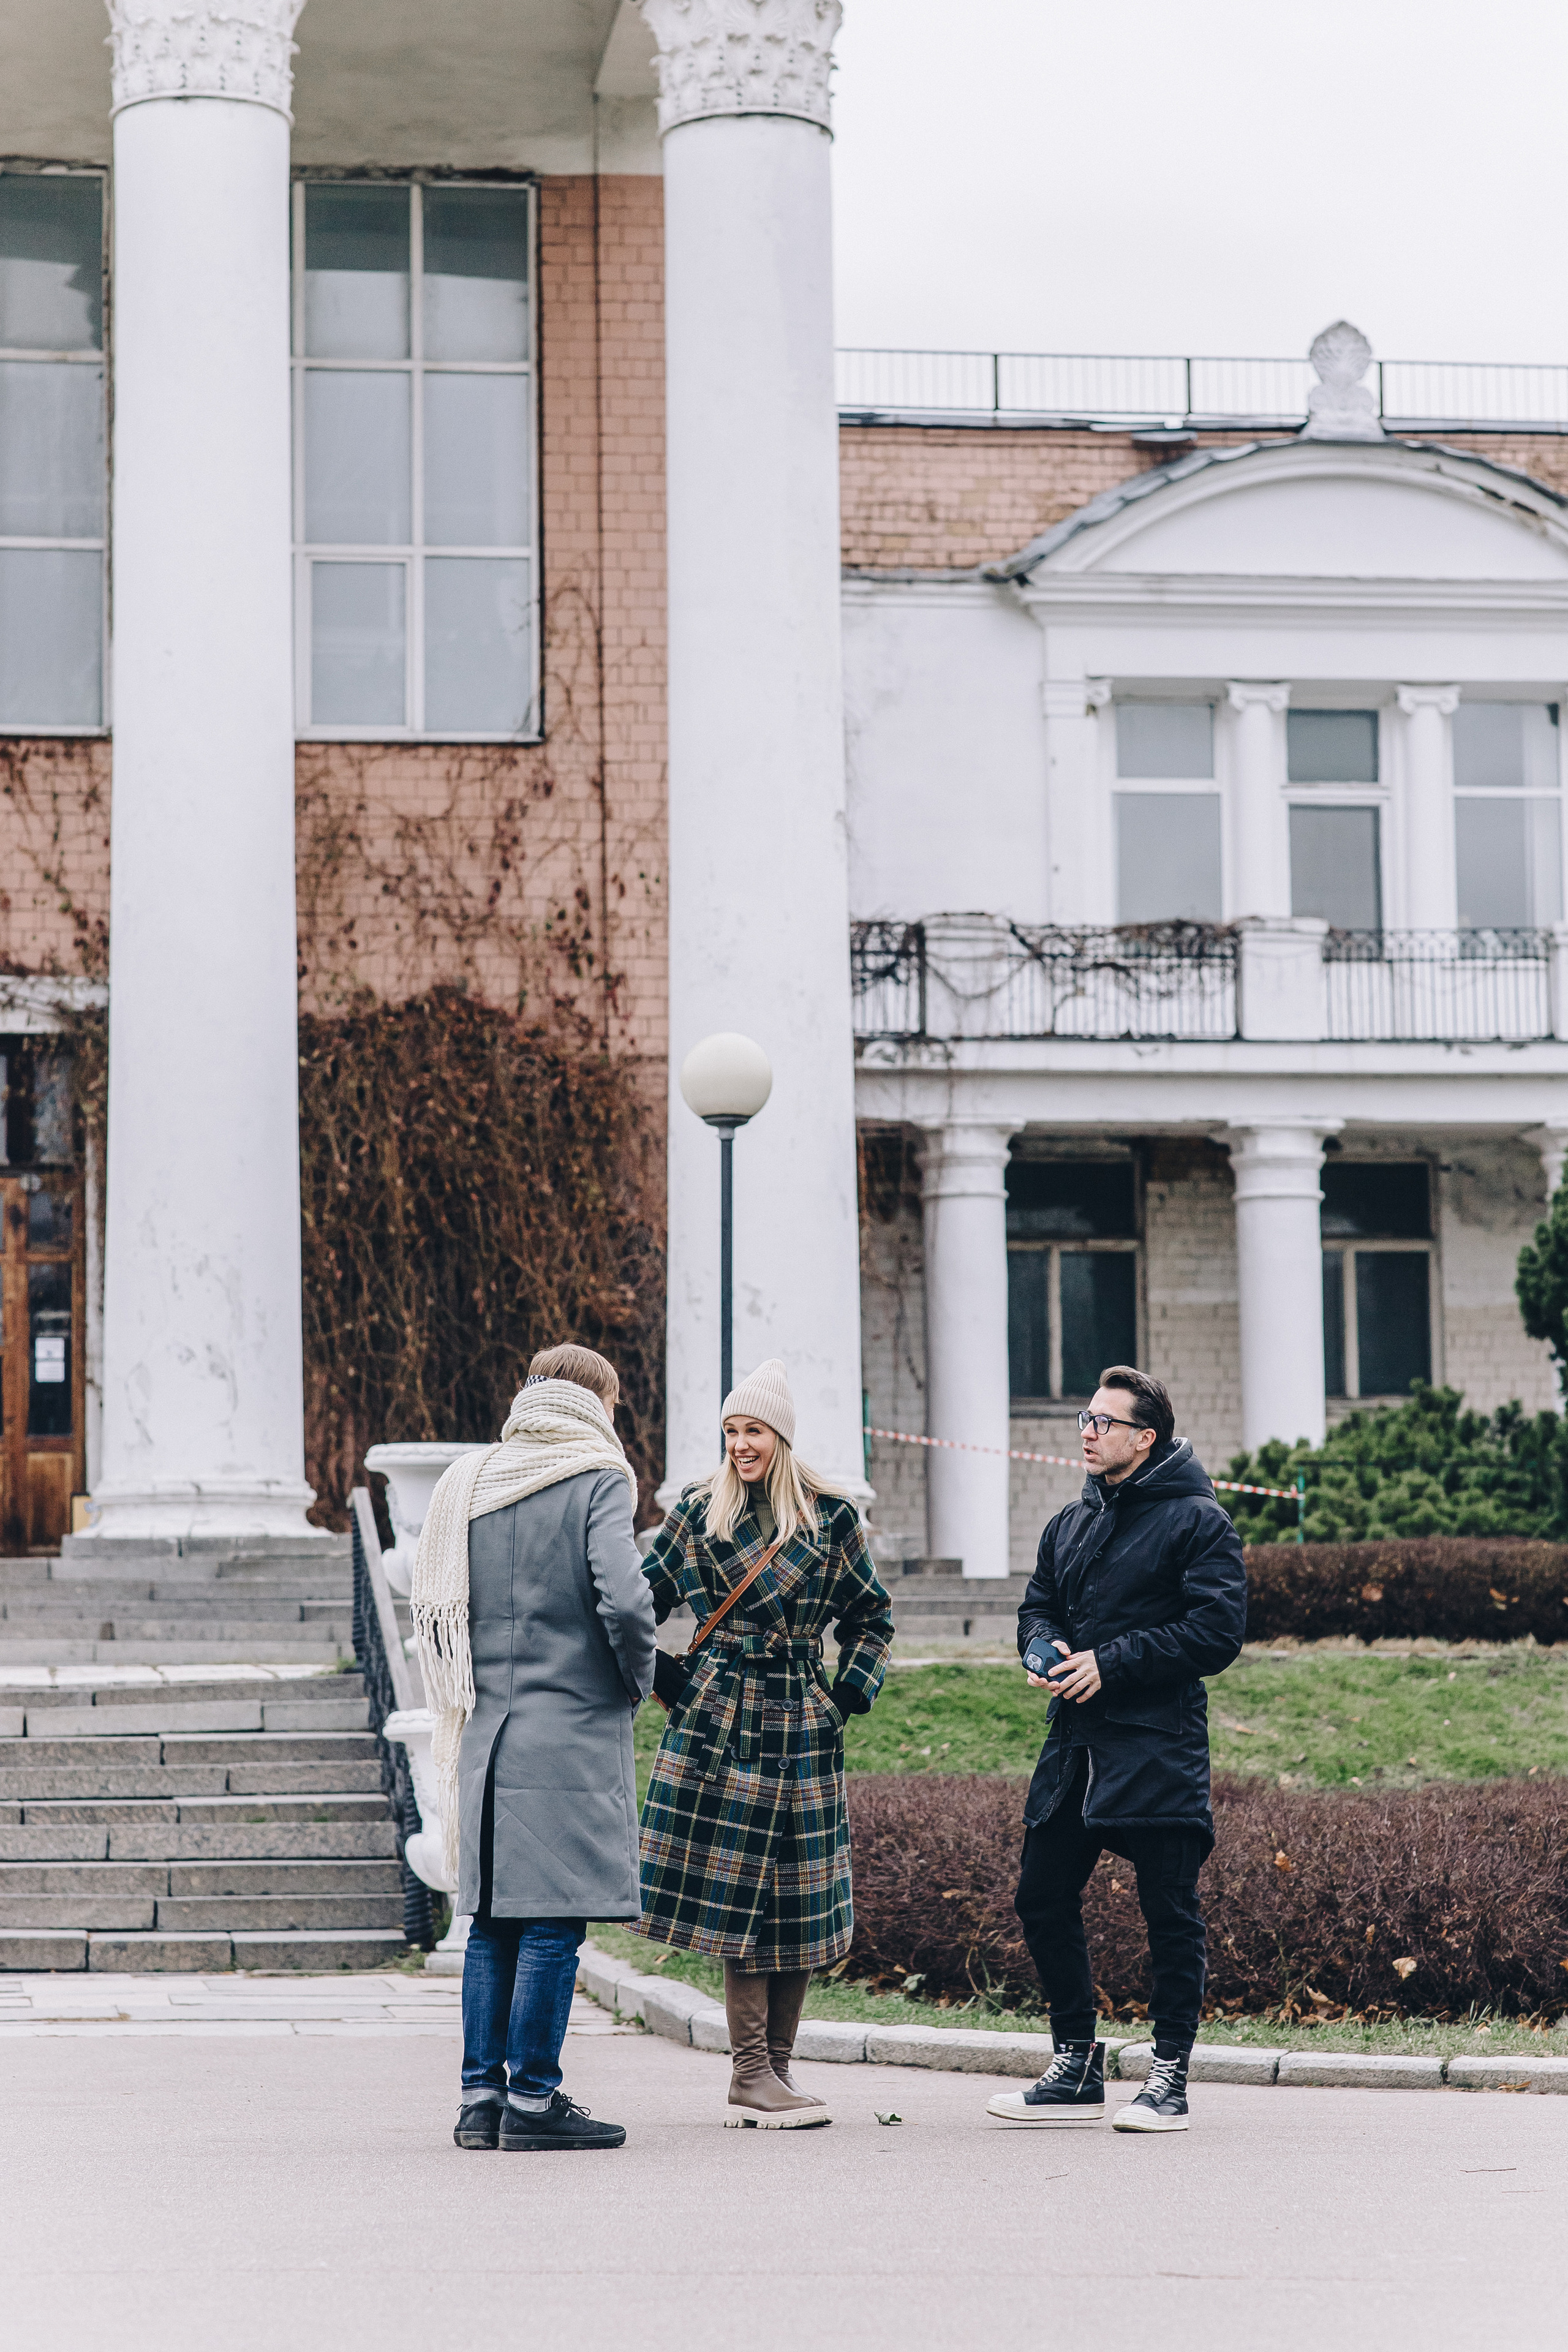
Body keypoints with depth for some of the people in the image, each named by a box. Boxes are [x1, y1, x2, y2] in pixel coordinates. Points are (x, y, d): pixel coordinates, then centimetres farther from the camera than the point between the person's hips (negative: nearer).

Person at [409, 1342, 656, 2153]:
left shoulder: (467, 1485, 11)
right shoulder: (597, 1483, -7)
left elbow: (430, 1603, 12)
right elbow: (623, 1599, -17)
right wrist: (639, 1677, -1)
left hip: (485, 1731, 6)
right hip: (573, 1729, -6)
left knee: (493, 1919, 11)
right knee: (554, 1921, -3)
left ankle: (481, 2095, 12)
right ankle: (533, 2097, -2)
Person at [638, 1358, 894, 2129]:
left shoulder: (830, 1517, 5)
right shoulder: (698, 1512, 4)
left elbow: (871, 1617, 15)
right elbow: (641, 1601, 11)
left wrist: (851, 1692, 4)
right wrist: (667, 1681, 3)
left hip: (801, 1725, 2)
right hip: (717, 1719, -1)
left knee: (799, 1901, 3)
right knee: (734, 1894, -6)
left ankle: (776, 2067, 11)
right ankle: (750, 2074, -4)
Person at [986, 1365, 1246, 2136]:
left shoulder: (1197, 1522, -5)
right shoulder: (1072, 1523, 18)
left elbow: (1215, 1630, -13)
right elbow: (1038, 1606, 23)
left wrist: (1110, 1663, -15)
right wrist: (1044, 1650, -2)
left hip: (1158, 1749, -7)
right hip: (1073, 1744, 7)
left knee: (1169, 1912, -2)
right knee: (1042, 1899, 6)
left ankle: (1169, 2077, 6)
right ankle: (1076, 2072, 16)